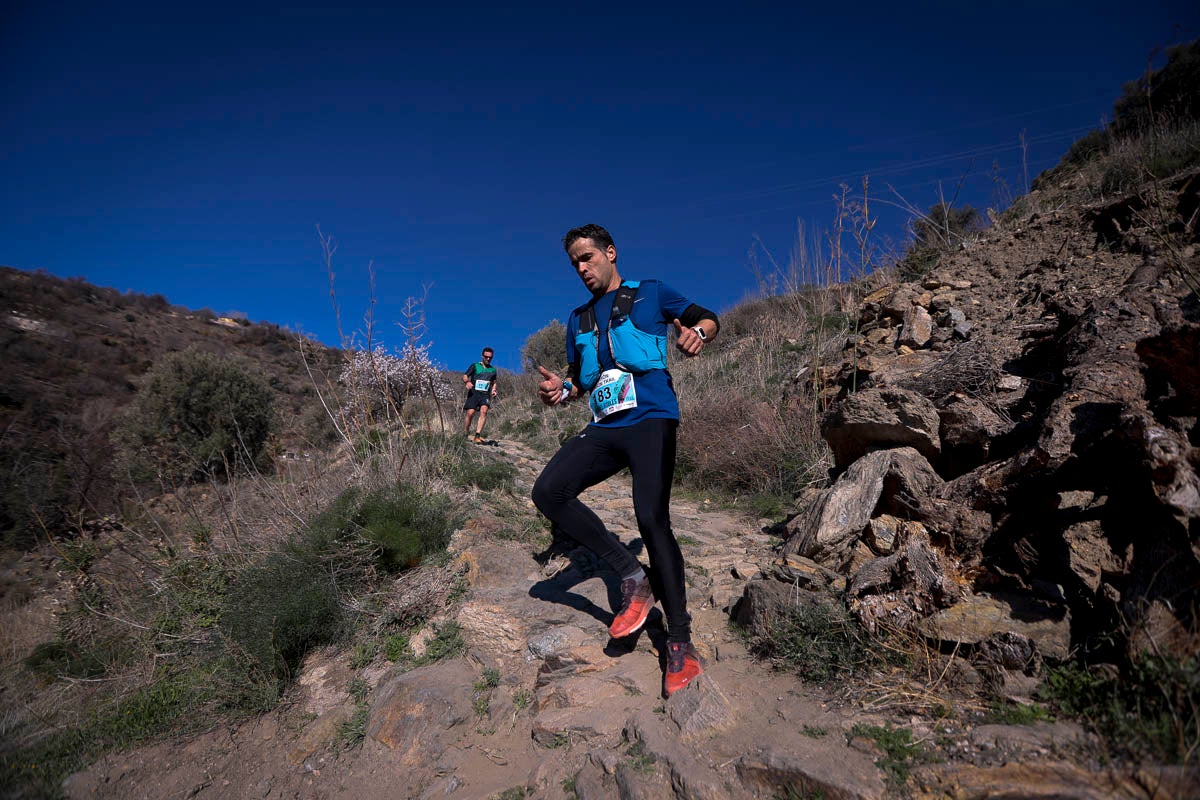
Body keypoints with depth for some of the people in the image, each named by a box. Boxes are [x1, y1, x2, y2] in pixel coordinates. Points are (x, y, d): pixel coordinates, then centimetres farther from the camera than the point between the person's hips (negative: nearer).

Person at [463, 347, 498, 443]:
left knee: (484, 411, -23)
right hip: (473, 393, -2)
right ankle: (465, 435, 3)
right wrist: (467, 382, -22)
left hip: (485, 394, 2)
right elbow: (465, 376, 1)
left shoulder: (493, 370, 19)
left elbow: (494, 382, 30)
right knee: (470, 413, -15)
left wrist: (493, 391, 10)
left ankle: (477, 435, -26)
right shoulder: (475, 366, 7)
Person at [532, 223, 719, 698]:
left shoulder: (650, 294, 10)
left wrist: (698, 332, -18)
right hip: (604, 428, 6)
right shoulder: (579, 319, 23)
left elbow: (707, 318, 8)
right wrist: (562, 390, 2)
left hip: (651, 419, -5)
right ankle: (633, 576, -8)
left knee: (651, 519, -21)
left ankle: (681, 643, -7)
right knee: (548, 491, -18)